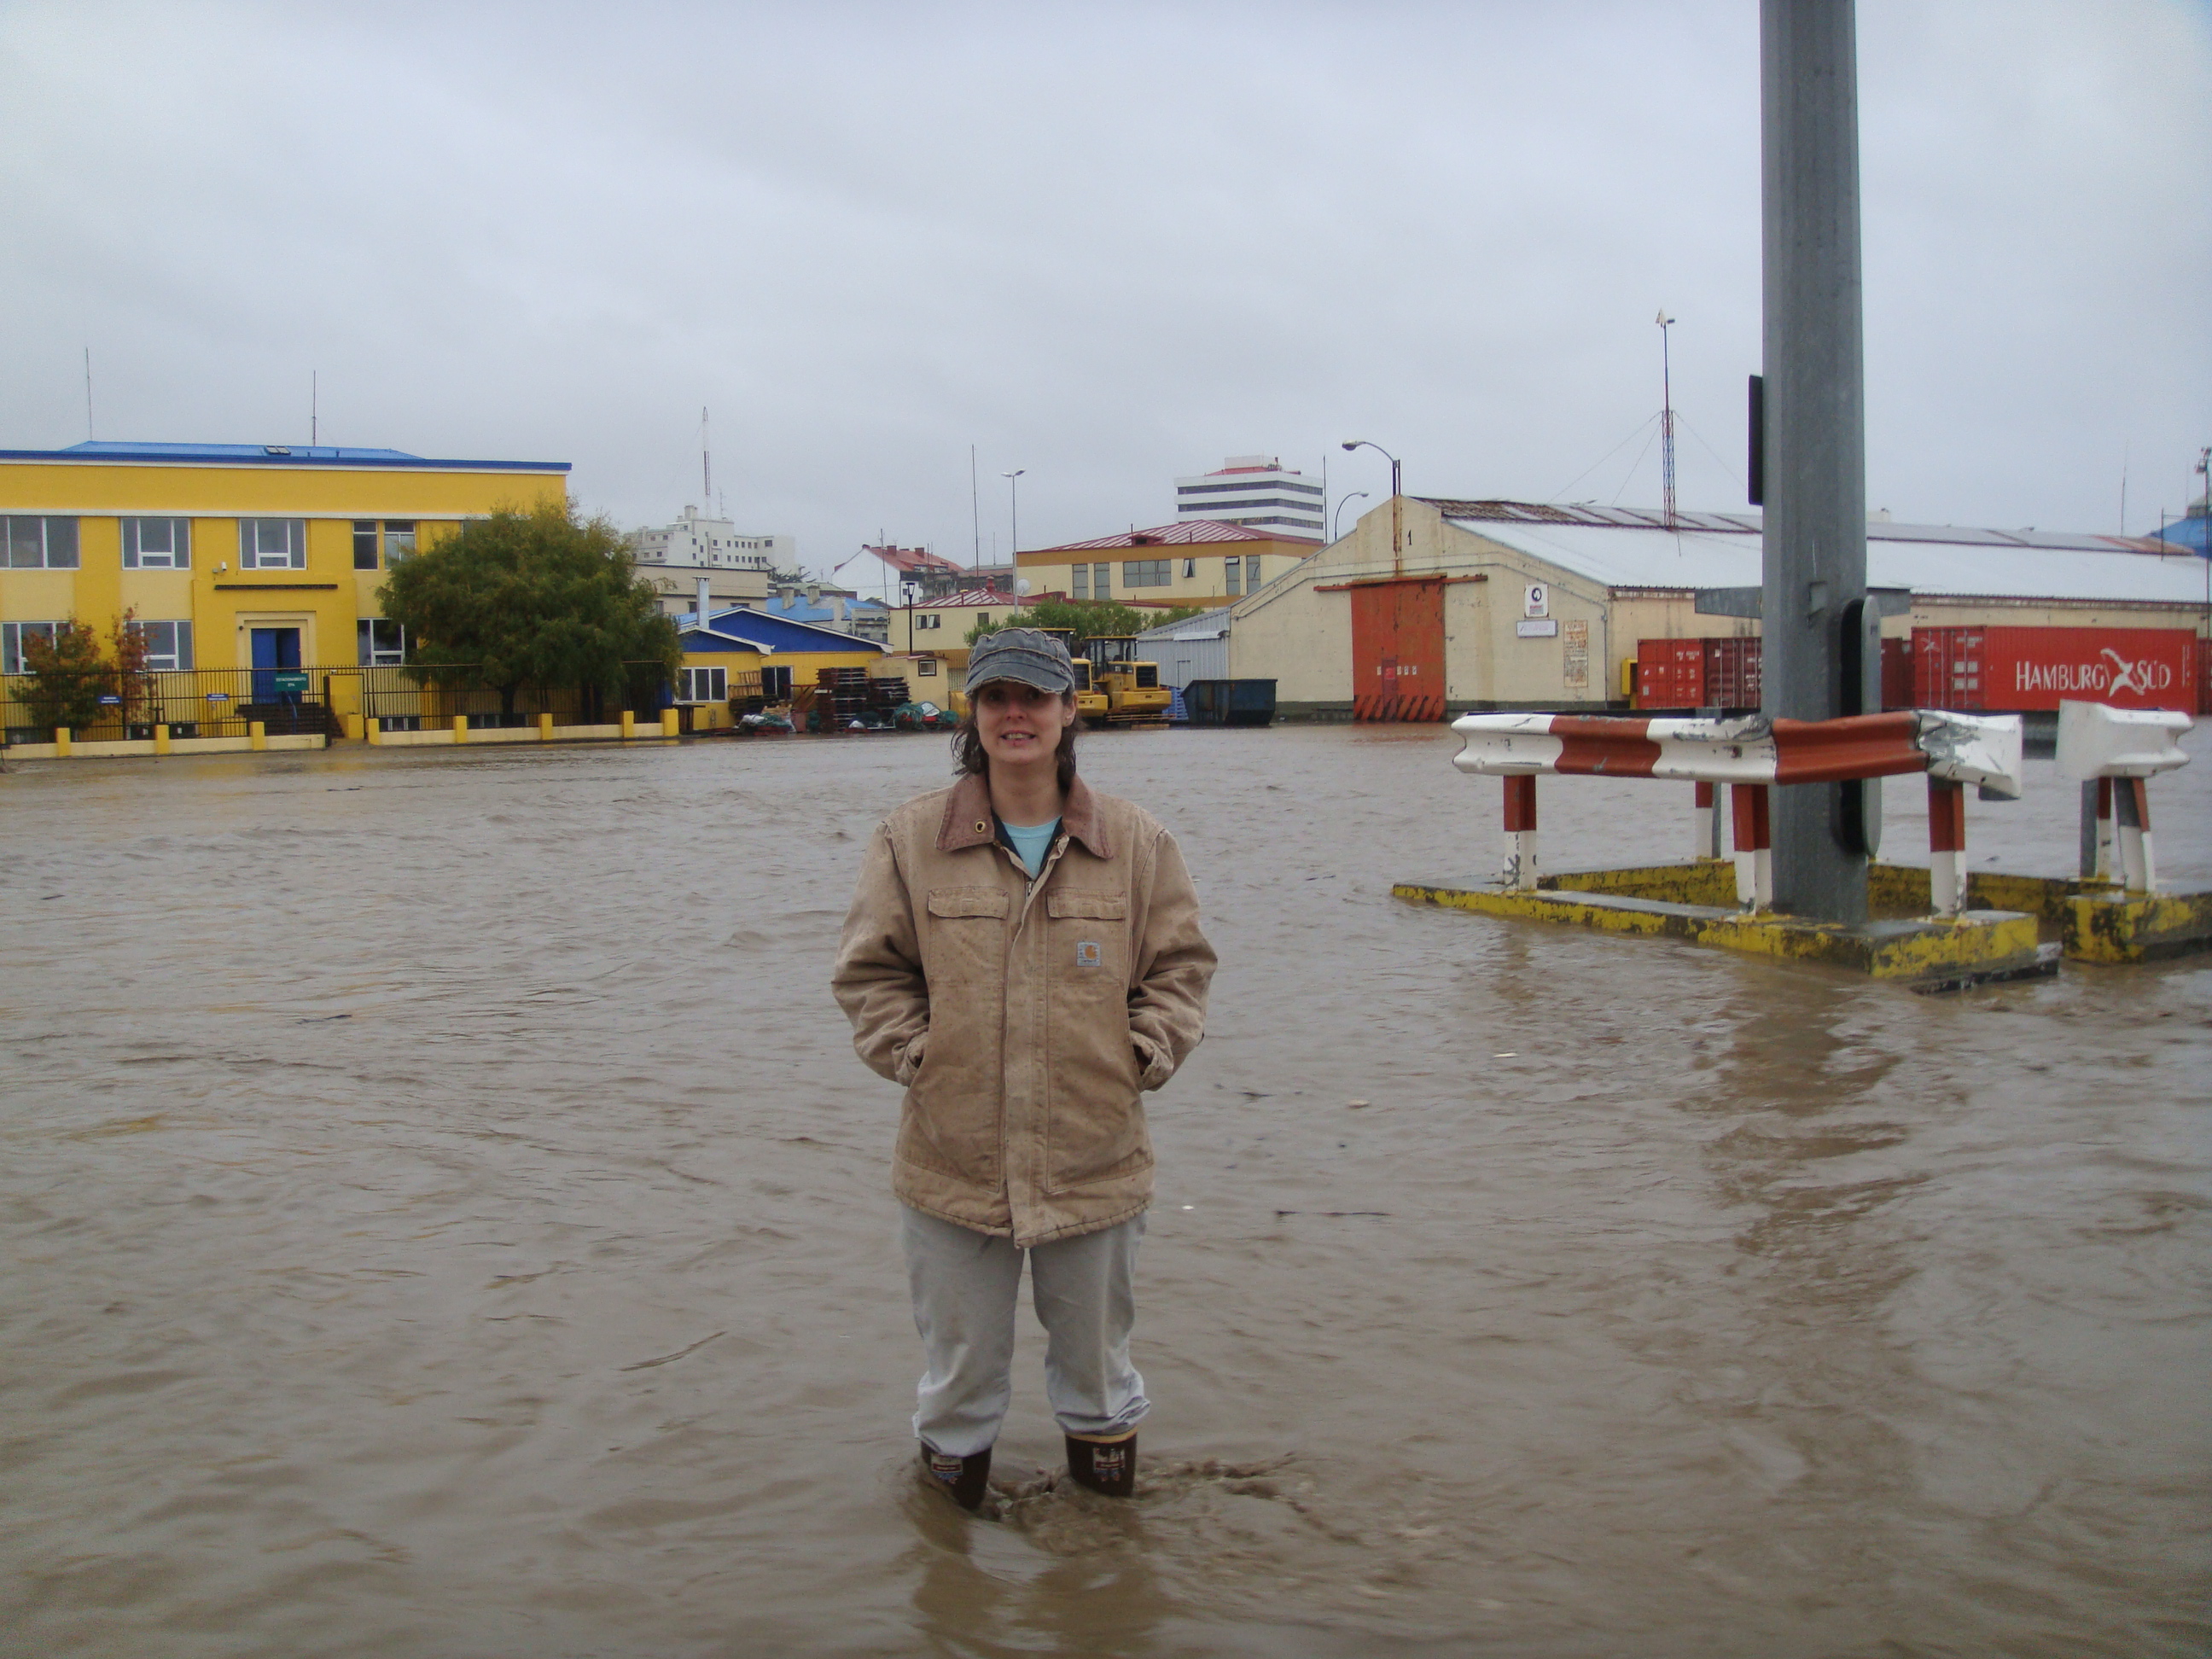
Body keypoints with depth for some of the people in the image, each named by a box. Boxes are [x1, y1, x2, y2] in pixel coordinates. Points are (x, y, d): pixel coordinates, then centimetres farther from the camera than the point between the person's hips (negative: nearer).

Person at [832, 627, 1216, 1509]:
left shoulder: (1136, 840, 0)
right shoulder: (911, 838, -1)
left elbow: (1179, 965, 7)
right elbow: (869, 972, 5)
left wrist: (1141, 1057, -4)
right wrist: (915, 1056, -5)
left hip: (1095, 1163, 1)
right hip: (952, 1164, 0)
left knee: (1094, 1352, 20)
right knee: (959, 1363, 15)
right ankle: (952, 1462, 40)